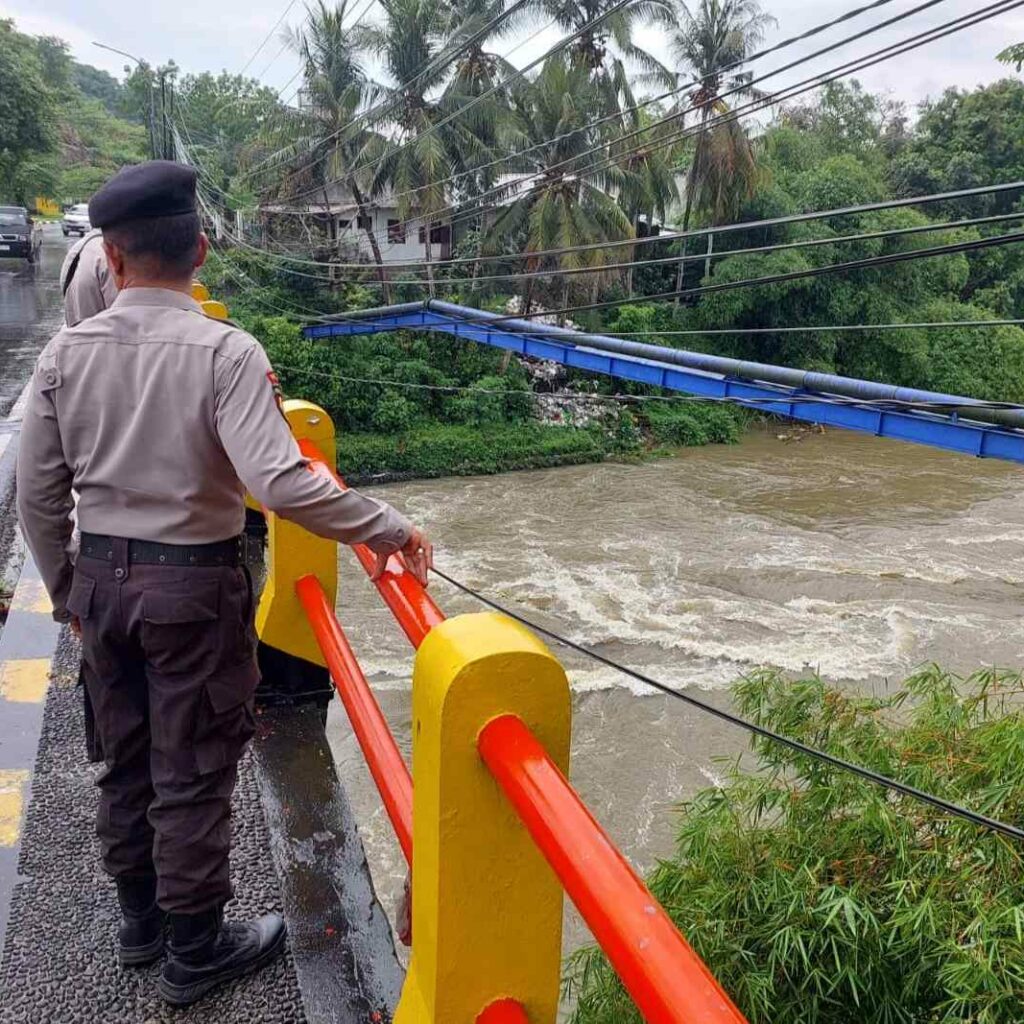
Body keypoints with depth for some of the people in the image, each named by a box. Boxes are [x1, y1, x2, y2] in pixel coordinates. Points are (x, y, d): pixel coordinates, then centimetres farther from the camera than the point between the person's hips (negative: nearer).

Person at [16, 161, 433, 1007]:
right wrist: (392, 530, -19)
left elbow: (38, 495, 3)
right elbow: (279, 483, -28)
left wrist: (64, 590, 17)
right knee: (192, 775, 10)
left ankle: (139, 920, 41)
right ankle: (195, 952, 28)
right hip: (193, 587, -5)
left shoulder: (67, 354, -2)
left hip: (102, 581, 5)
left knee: (125, 762, 21)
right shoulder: (227, 351, -18)